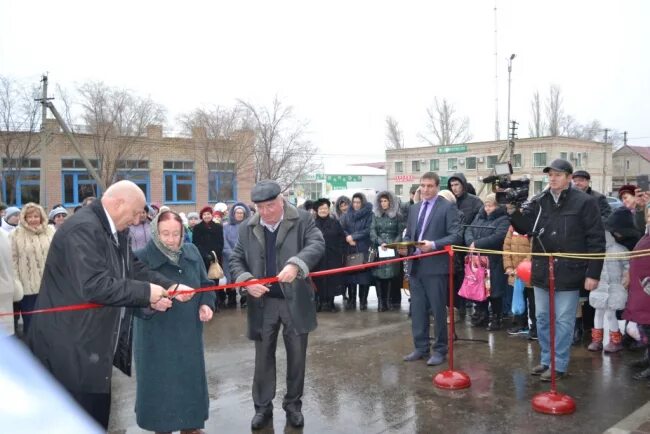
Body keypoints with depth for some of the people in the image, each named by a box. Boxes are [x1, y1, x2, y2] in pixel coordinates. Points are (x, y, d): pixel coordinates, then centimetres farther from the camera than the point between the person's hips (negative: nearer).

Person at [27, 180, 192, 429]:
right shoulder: (83, 229, -23)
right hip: (70, 349, -10)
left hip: (94, 345, 10)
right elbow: (94, 286, -32)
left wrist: (170, 287, -5)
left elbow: (135, 270, 10)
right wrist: (146, 292, -23)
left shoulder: (116, 232, 9)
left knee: (96, 419, 19)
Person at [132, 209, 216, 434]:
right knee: (160, 382, 6)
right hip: (157, 336, -5)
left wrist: (206, 304, -5)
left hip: (189, 331, 5)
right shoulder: (142, 258, -14)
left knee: (191, 378, 15)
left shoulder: (191, 252, 1)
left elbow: (205, 283, 12)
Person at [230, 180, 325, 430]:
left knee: (297, 356, 10)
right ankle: (263, 407, 26)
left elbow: (317, 244, -19)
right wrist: (246, 280, -14)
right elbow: (236, 260, 6)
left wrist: (295, 265, -36)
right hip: (263, 303, 2)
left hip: (295, 301, -2)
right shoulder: (247, 228, 3)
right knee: (263, 357, 11)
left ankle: (293, 404, 28)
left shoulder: (302, 220, -6)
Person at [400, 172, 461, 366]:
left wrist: (433, 245, -23)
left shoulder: (448, 207, -4)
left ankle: (440, 350, 14)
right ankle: (421, 347, 23)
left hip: (436, 266, -6)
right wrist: (404, 246, -2)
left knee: (438, 310, 2)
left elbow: (455, 235, -12)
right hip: (415, 266, 6)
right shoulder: (414, 208, 15)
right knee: (417, 310, 11)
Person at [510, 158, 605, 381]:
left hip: (568, 272, -5)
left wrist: (593, 274, -11)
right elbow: (524, 227, -1)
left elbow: (596, 240, -8)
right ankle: (546, 360, 28)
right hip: (542, 271, 5)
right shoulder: (538, 201, 5)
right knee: (542, 319, 14)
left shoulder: (585, 202, -7)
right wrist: (514, 211, -22)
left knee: (563, 321, 5)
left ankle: (559, 365, 16)